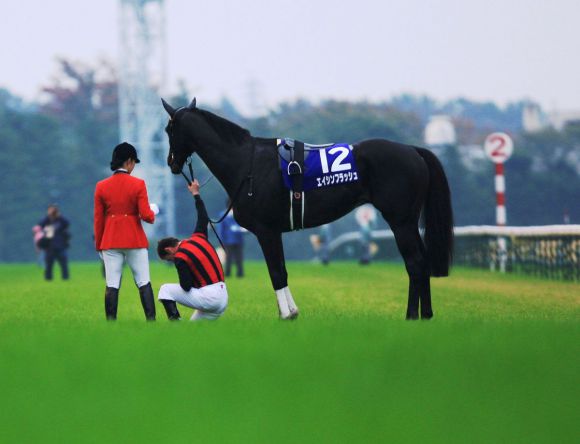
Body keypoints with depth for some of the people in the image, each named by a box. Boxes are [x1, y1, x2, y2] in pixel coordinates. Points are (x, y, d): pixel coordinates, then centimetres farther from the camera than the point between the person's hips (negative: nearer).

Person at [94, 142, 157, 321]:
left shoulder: (101, 186, 2)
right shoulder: (138, 184, -7)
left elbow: (98, 220, 5)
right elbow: (146, 216, -10)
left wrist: (99, 246, 12)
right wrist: (153, 212, 13)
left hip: (110, 241, 2)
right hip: (135, 240, -2)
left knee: (112, 286, 2)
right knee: (144, 283, 4)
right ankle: (151, 320, 0)